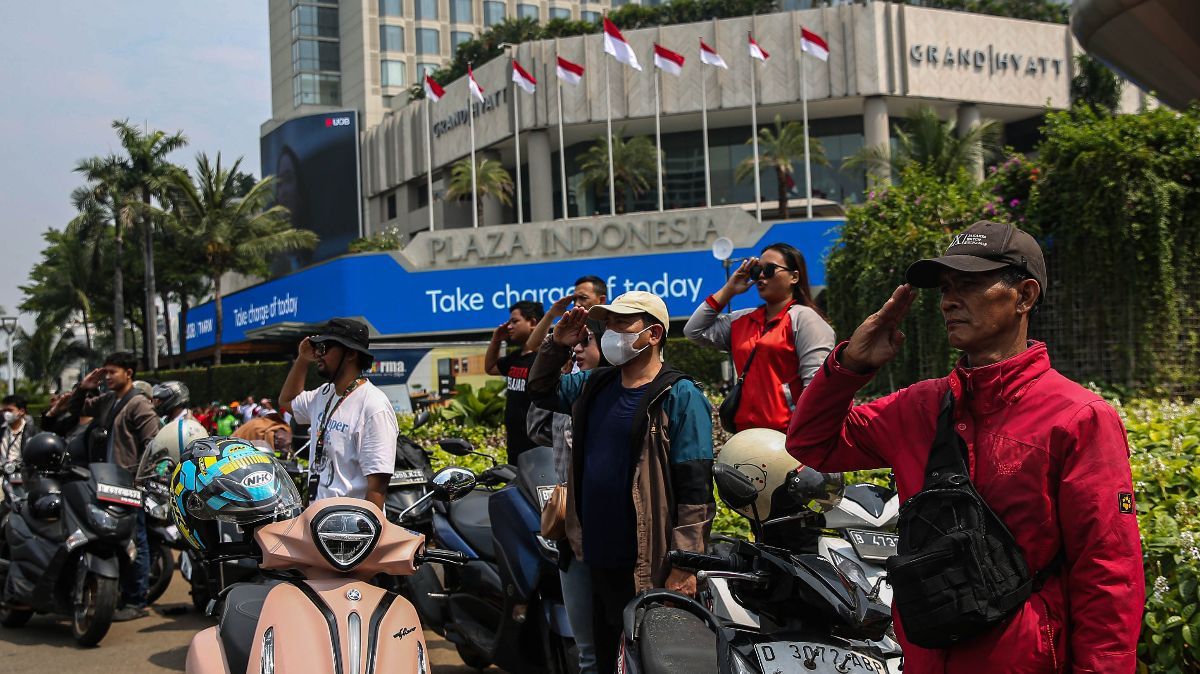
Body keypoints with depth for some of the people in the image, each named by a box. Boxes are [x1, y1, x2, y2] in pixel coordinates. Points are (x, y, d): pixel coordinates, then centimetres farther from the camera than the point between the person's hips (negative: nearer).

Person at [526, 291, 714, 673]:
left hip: (649, 569, -7)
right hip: (599, 559, 7)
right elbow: (541, 391, 26)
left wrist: (684, 566, -21)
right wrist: (557, 347, 6)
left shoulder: (679, 397, -12)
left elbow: (695, 489, -16)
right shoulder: (595, 386, 10)